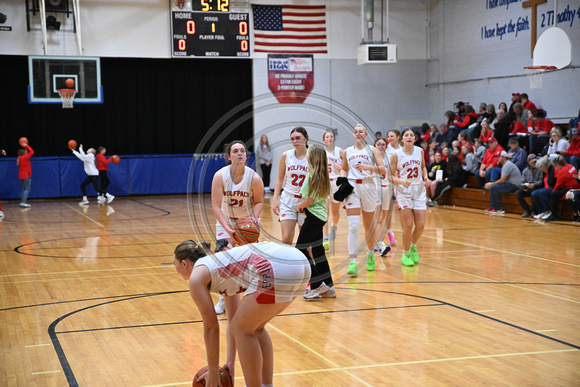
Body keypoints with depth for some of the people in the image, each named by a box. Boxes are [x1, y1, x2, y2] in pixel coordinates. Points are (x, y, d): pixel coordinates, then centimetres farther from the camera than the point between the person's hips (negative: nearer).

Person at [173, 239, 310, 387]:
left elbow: (211, 326, 11)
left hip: (277, 269, -9)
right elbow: (232, 320, 36)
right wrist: (230, 362, 38)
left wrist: (213, 372, 19)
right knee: (256, 327, 25)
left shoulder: (197, 276, 10)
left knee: (243, 330, 9)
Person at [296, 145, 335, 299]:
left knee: (301, 249, -5)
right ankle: (328, 287, 16)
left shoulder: (312, 175, -16)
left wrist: (299, 205, -1)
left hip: (313, 216, -9)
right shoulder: (322, 175, 11)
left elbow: (310, 199, -18)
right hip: (320, 216, 9)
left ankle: (317, 285, -6)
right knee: (317, 250, 13)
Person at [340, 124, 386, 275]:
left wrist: (369, 167, -20)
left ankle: (370, 255, 35)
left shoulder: (372, 150, 4)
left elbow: (383, 170, -4)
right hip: (352, 188, 1)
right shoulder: (347, 151, 11)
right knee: (353, 227, -12)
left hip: (368, 187, 0)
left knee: (369, 226, 10)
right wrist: (342, 177, 4)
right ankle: (352, 263, -15)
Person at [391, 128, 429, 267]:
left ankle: (413, 246, 28)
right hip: (403, 191, -4)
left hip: (419, 190, 4)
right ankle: (405, 254, 10)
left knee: (420, 225, -1)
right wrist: (401, 181, -23)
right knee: (408, 225, -9)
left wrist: (425, 177, 5)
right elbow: (391, 176, -5)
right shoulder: (396, 155, -7)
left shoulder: (420, 151, 5)